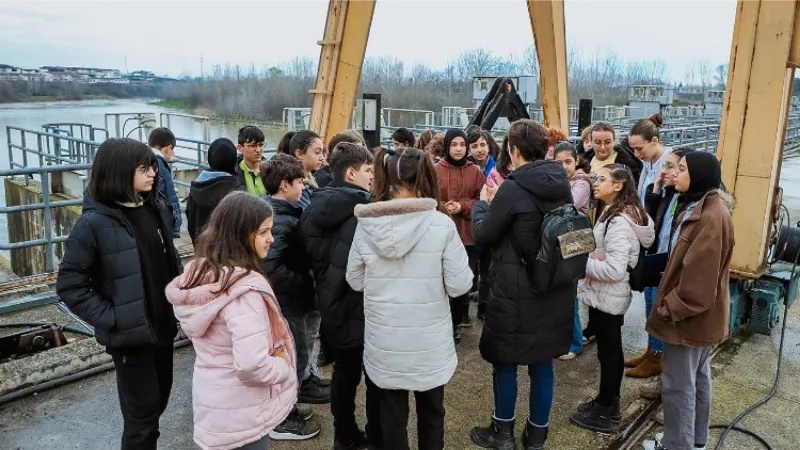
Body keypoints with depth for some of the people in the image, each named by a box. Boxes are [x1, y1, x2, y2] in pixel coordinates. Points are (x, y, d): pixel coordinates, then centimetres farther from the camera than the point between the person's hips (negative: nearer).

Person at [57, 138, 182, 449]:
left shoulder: (157, 208, 3)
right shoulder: (94, 222, -17)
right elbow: (69, 284, -15)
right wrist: (110, 319, -18)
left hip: (163, 326, 6)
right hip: (130, 333, -6)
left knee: (159, 401, 20)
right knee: (142, 413, 6)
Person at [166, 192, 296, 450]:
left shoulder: (198, 273, -2)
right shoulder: (244, 289, -29)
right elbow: (251, 366, -35)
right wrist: (285, 367, -15)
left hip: (210, 400, 8)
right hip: (242, 412, -7)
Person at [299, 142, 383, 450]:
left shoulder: (316, 206, 2)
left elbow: (312, 254, 10)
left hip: (334, 306, 7)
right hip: (363, 308, -7)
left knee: (344, 373, 19)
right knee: (375, 377, 11)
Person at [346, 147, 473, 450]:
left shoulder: (367, 224, -9)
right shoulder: (441, 225, -16)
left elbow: (355, 281, 2)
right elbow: (459, 285, -12)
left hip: (384, 341, 2)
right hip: (429, 341, -1)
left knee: (392, 413, 19)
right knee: (431, 413, 21)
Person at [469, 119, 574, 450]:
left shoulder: (513, 190, -18)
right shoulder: (561, 185, 3)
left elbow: (483, 235, -8)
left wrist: (483, 203, 9)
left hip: (516, 292, -6)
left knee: (505, 361, 11)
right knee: (542, 363, 15)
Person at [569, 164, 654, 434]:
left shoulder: (618, 222, -25)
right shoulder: (617, 214, 8)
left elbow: (614, 270, -29)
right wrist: (589, 260, 3)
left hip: (606, 297, -10)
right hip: (610, 296, 10)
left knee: (607, 352, 3)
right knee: (612, 350, 19)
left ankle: (603, 414, 18)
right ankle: (609, 404, 34)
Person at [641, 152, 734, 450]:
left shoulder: (712, 215, -24)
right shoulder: (700, 207, 10)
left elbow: (699, 277, -26)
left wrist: (668, 309, -18)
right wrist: (670, 302, 12)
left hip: (689, 313, -10)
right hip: (700, 312, 10)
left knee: (678, 385, 2)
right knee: (698, 378, 21)